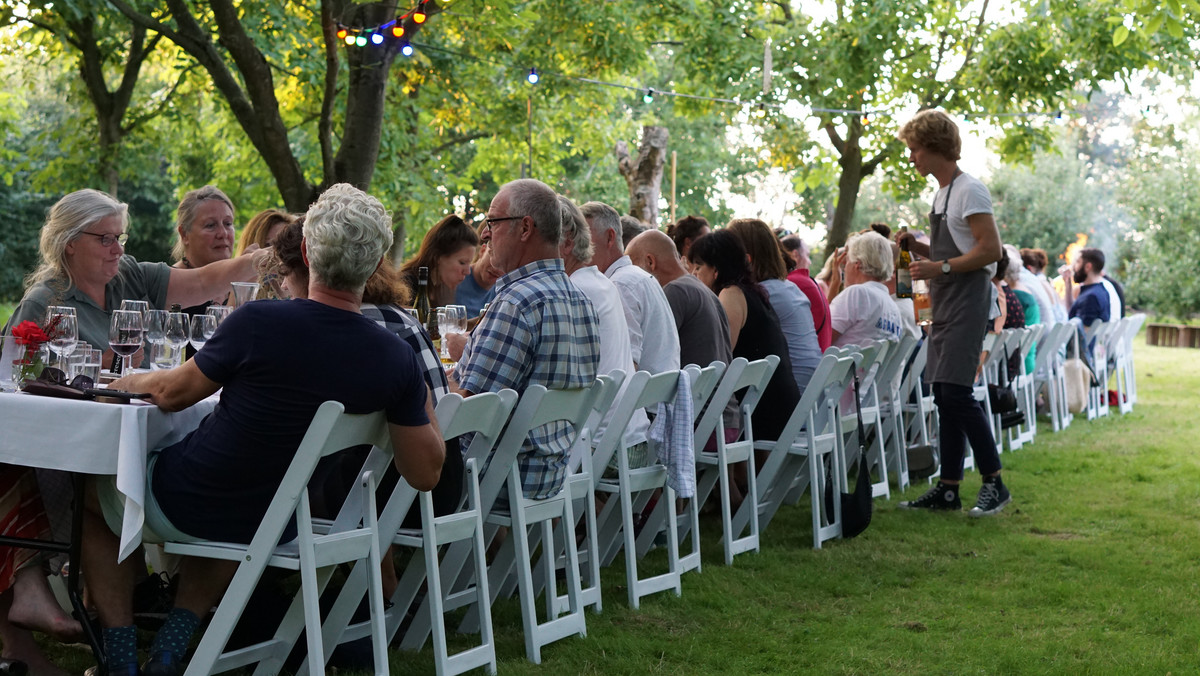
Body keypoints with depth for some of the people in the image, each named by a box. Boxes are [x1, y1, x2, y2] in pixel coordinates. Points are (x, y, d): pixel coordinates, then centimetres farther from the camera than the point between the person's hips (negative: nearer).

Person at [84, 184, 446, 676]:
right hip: (276, 527, 4)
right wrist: (421, 397, 9)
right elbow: (425, 473, -6)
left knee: (93, 492, 28)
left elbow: (172, 394, -8)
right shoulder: (397, 359, -16)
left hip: (185, 505, -4)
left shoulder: (259, 322, -26)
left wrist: (125, 381, 14)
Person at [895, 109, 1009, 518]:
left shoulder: (969, 190, -11)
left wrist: (940, 268, -20)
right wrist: (918, 247, 10)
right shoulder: (942, 193, 18)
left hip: (967, 304, -10)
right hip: (944, 306, 10)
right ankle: (948, 488, 13)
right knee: (943, 396, 8)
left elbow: (991, 250, -18)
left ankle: (994, 483, -7)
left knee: (957, 391, -15)